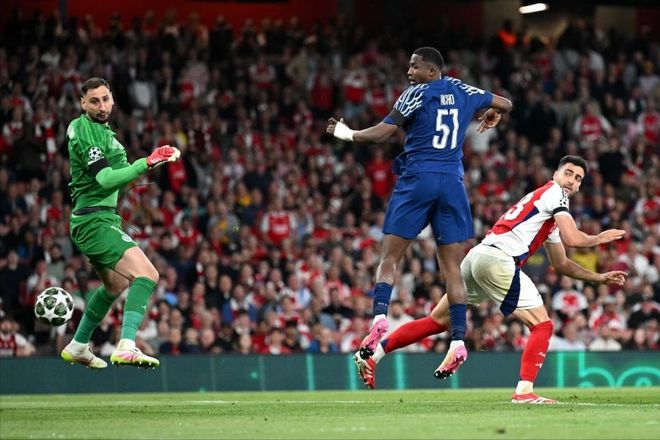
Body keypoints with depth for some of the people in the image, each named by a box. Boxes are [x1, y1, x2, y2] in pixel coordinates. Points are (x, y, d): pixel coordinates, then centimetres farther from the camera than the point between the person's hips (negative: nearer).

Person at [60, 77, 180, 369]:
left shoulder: (98, 128, 15)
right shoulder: (87, 132, -17)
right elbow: (106, 179, -26)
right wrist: (147, 163, -34)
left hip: (98, 219, 11)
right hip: (96, 221, -11)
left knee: (116, 284, 30)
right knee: (146, 274, -26)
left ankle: (77, 347, 41)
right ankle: (126, 347, -37)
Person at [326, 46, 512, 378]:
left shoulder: (417, 94, -3)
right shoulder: (463, 93, 11)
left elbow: (380, 134, -8)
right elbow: (505, 104, 27)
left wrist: (347, 134, 8)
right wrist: (492, 116, 49)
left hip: (417, 179, -4)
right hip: (452, 183, 4)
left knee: (390, 256, 2)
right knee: (452, 266, 4)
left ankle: (379, 318, -18)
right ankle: (458, 340, -3)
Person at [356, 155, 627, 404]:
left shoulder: (551, 220, 32)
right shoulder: (553, 192, 3)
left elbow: (562, 265, 36)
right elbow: (573, 239, -8)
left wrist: (600, 278, 32)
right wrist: (599, 238, 10)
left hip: (476, 257, 9)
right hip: (497, 259, -9)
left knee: (436, 321, 17)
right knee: (542, 326, -5)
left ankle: (373, 354, 15)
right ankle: (524, 391, -15)